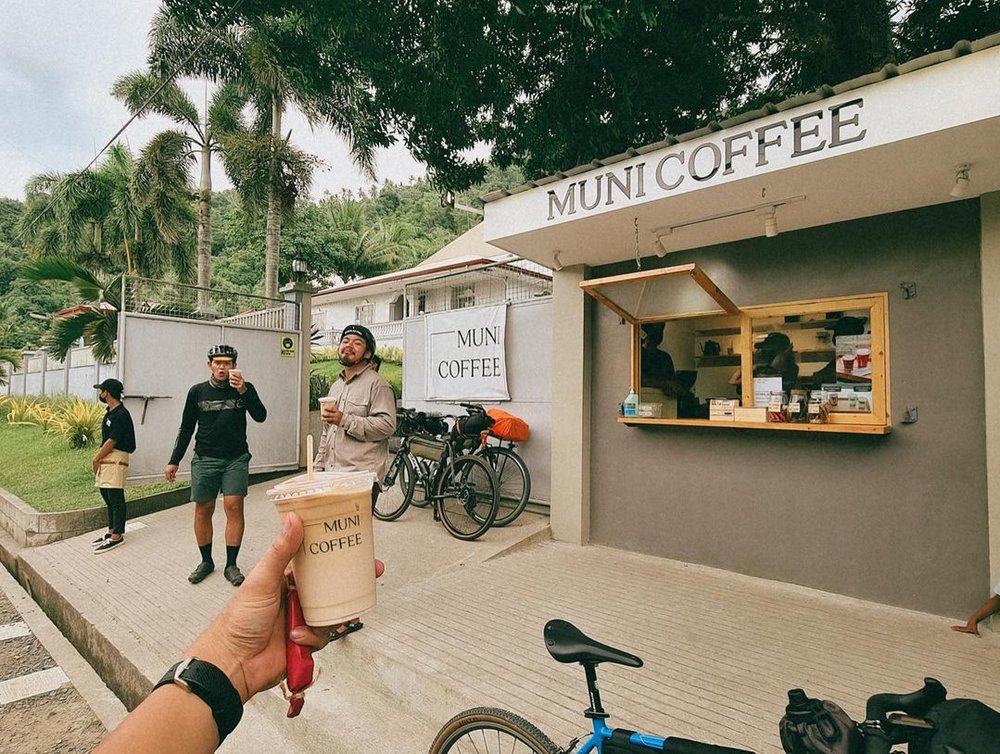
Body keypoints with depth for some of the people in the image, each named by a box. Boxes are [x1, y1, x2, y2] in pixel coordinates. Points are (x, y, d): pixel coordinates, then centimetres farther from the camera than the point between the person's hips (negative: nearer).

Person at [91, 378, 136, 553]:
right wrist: (98, 458, 8)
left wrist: (96, 459, -8)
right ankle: (112, 530, 27)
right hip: (105, 459, 10)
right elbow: (105, 439, 17)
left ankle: (117, 536, -1)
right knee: (107, 496, 16)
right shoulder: (109, 412, 15)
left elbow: (112, 441, -17)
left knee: (116, 498, -6)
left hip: (116, 459, -10)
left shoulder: (121, 414, -16)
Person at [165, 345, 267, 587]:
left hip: (236, 459, -1)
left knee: (234, 507, -7)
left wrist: (243, 391, -21)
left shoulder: (245, 388, 3)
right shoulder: (197, 391, 6)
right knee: (203, 511, 5)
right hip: (205, 460, 2)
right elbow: (186, 429, 12)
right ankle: (206, 561, 22)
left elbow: (260, 416, -9)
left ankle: (231, 565, 3)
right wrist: (174, 461, 10)